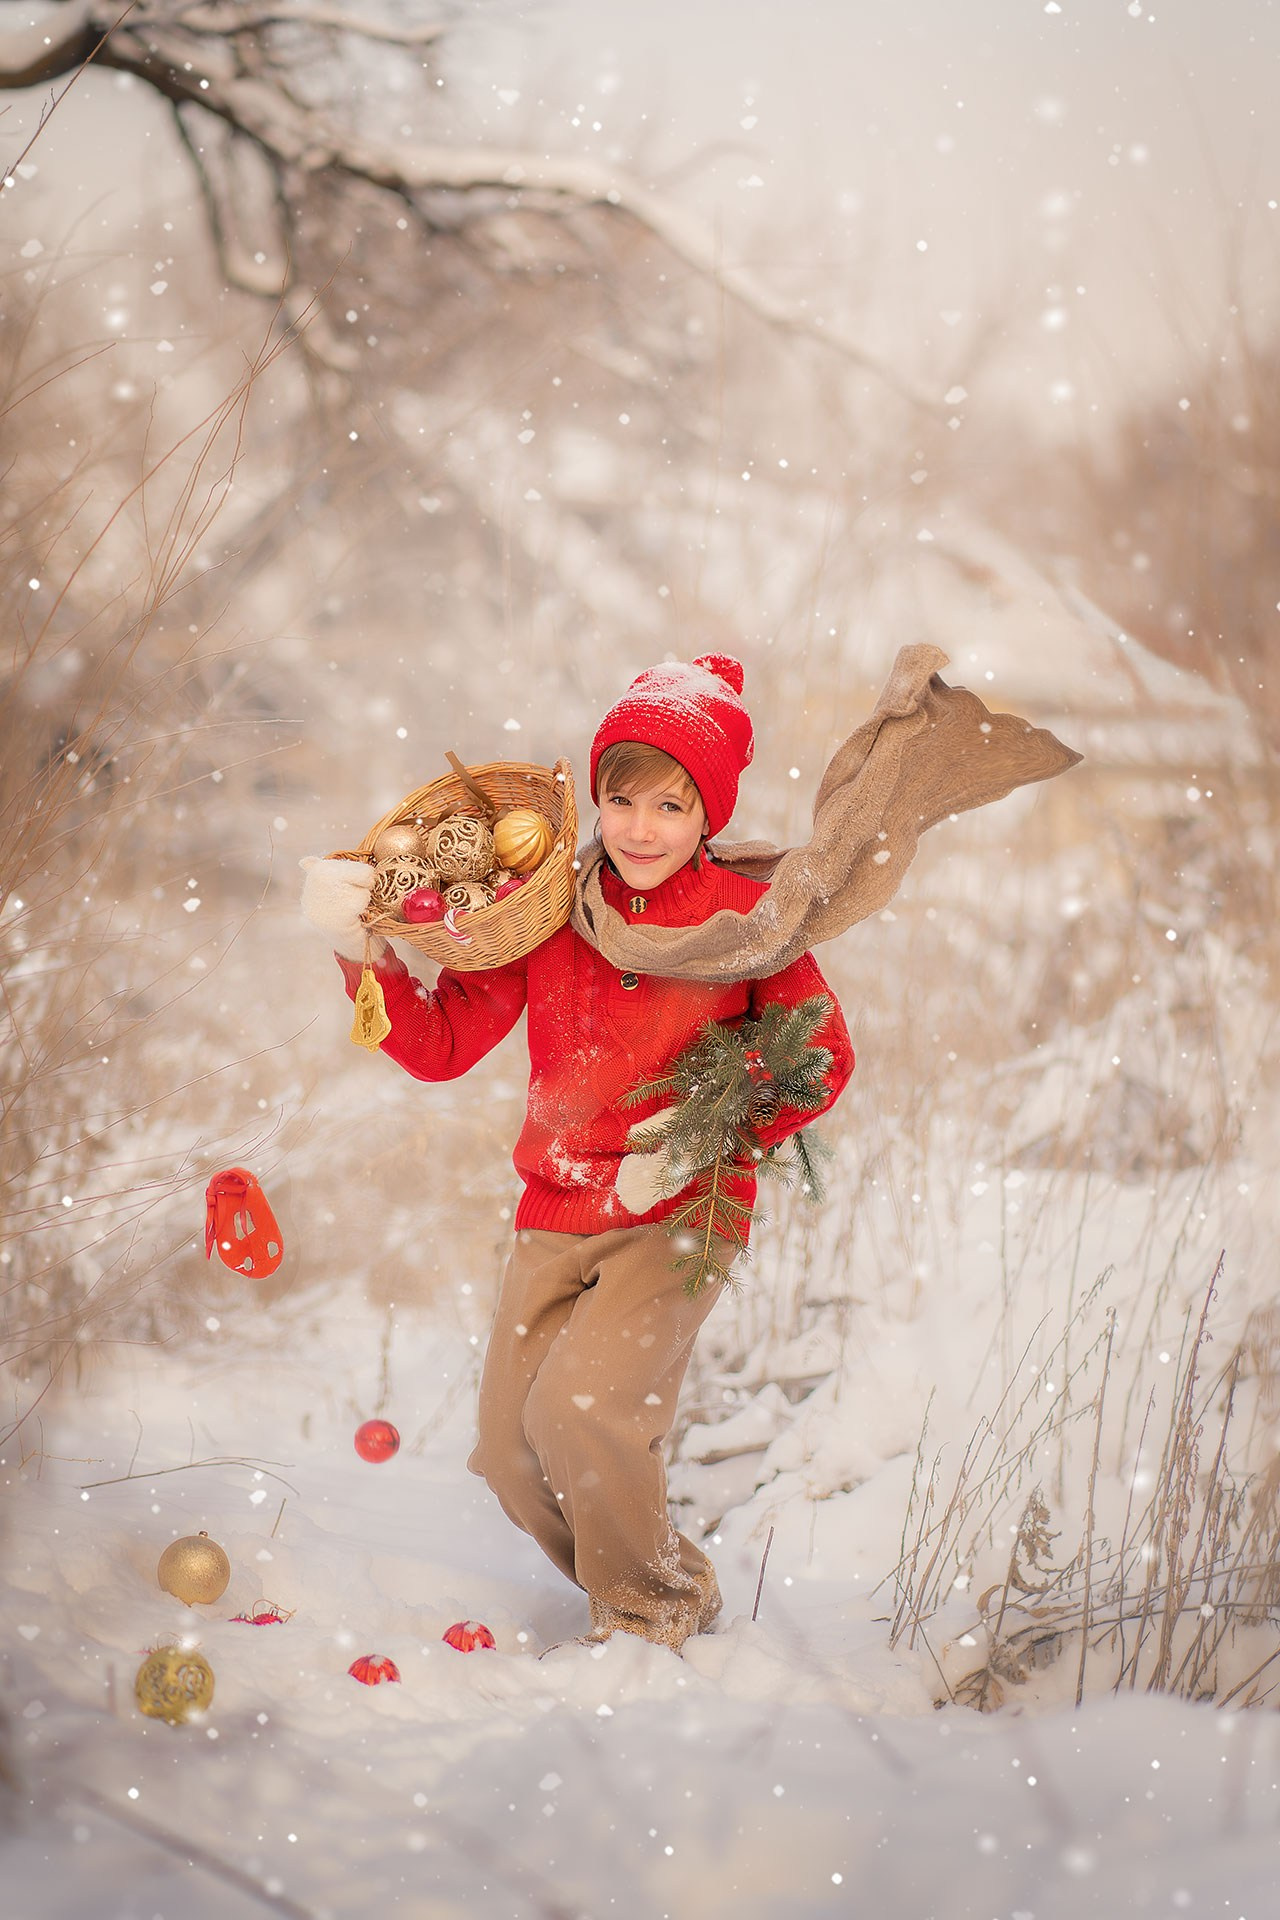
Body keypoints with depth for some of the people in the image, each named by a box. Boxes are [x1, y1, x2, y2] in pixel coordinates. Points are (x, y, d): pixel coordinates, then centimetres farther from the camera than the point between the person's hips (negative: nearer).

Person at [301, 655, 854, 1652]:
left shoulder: (746, 913, -7)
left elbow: (823, 1057, -1)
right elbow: (440, 1044, 2)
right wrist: (361, 947, -14)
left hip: (683, 1213, -4)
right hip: (558, 1212, 4)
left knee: (579, 1408, -22)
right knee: (512, 1454, 2)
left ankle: (659, 1605, 4)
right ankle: (638, 1598, 30)